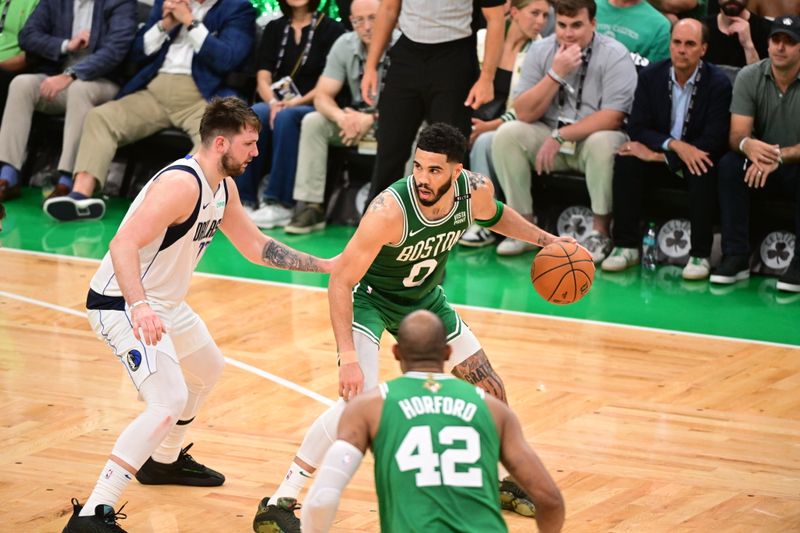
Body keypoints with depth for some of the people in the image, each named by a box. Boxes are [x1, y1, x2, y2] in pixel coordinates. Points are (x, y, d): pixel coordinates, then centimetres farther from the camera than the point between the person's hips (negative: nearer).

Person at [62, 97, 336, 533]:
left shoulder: (223, 187, 7)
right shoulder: (181, 183, -25)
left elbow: (255, 247, 20)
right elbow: (123, 245, -34)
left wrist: (324, 266, 15)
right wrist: (139, 307, -48)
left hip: (164, 304, 11)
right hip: (124, 305, -11)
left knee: (207, 371, 30)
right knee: (169, 402, -25)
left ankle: (164, 462, 52)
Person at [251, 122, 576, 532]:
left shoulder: (476, 191, -20)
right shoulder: (390, 210, -37)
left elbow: (494, 217, 8)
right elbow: (340, 281, -34)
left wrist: (545, 240, 0)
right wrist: (348, 356, -40)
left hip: (425, 298, 6)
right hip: (369, 298, -6)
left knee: (491, 389, 10)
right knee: (360, 400, -27)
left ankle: (504, 484, 37)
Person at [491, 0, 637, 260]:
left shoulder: (615, 56, -13)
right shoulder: (540, 51, -2)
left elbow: (612, 118, -20)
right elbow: (524, 113, -8)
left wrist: (560, 137, -23)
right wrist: (556, 74, -20)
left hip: (593, 139, -3)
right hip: (549, 137, 4)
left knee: (603, 143, -37)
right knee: (507, 135, -21)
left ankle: (600, 232, -19)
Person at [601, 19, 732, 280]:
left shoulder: (719, 83, -12)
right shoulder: (650, 76, -2)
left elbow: (714, 141, -19)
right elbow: (636, 128, -6)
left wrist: (659, 155, -21)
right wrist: (674, 144, -26)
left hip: (696, 161, -3)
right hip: (660, 156, 3)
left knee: (704, 170, -36)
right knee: (626, 160, -25)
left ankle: (700, 254, -28)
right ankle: (626, 246, -20)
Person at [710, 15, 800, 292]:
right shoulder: (749, 77, -6)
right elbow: (736, 135, -12)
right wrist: (748, 145, -37)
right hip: (759, 165, 3)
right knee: (729, 165, -27)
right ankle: (736, 257, -23)